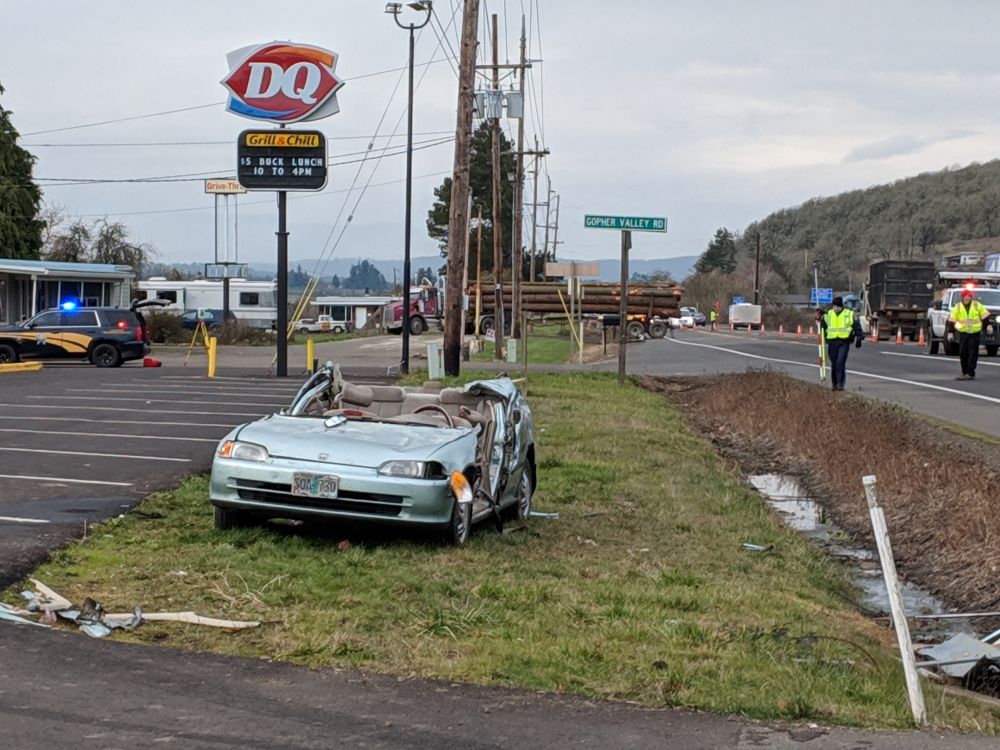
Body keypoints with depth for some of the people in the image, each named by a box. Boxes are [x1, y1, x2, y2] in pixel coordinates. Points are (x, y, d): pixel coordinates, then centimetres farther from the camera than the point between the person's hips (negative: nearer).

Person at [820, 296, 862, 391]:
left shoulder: (850, 314, 1)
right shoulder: (828, 314, 10)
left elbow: (857, 326, 5)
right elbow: (823, 324, 23)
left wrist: (859, 338, 1)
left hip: (844, 342, -4)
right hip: (832, 342, 4)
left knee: (840, 363, -15)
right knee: (833, 364, 8)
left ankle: (840, 384, -11)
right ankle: (834, 384, 19)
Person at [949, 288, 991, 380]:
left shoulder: (977, 305, 1)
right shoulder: (958, 307, 3)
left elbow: (985, 316, 7)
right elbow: (952, 320, 4)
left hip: (974, 333, -1)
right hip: (963, 333, 2)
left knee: (973, 353, -6)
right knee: (963, 353, 3)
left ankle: (970, 373, -7)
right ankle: (965, 372, 15)